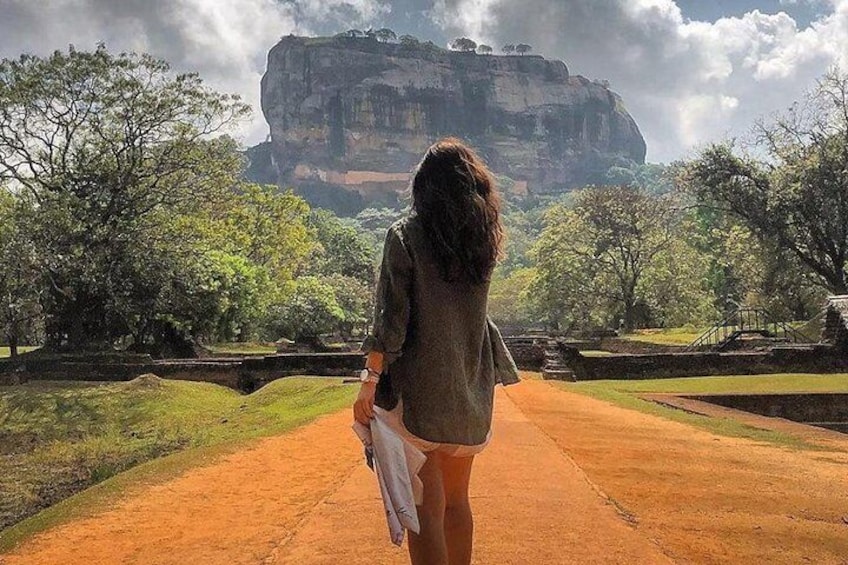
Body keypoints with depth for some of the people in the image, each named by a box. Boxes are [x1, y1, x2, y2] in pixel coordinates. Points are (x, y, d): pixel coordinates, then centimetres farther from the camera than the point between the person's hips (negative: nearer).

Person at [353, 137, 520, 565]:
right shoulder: (483, 238, 6)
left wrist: (371, 378, -14)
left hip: (420, 385, -5)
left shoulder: (405, 235, -7)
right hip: (470, 386, 5)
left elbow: (392, 315, -15)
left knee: (424, 506, 0)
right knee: (456, 498, 19)